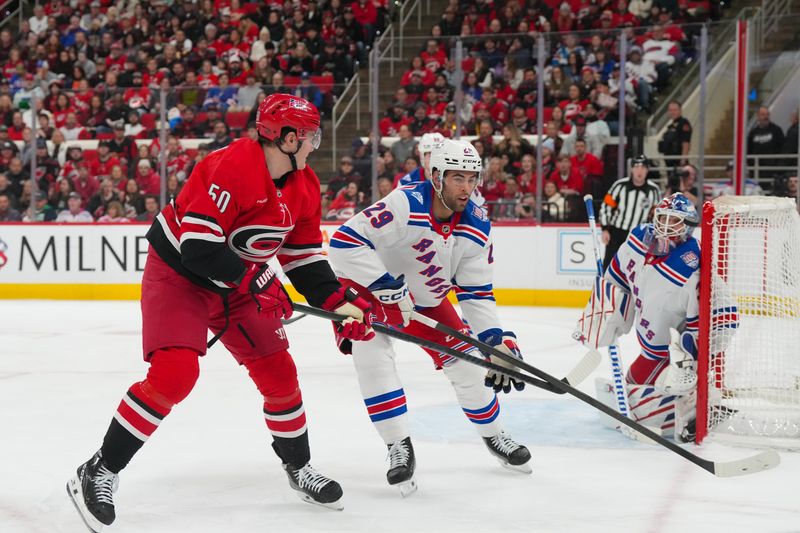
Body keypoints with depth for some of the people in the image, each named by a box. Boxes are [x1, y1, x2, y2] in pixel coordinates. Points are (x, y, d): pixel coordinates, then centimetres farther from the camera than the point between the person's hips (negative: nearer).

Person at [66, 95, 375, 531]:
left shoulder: (304, 186, 0)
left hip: (240, 284, 8)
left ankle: (299, 469, 29)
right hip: (178, 275, -8)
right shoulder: (232, 167, -28)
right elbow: (197, 243, -32)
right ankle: (98, 473, -10)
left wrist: (338, 302, -4)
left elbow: (304, 255, 8)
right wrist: (254, 281, -23)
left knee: (279, 373, 7)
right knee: (174, 373, -22)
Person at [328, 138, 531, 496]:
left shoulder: (477, 228, -15)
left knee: (466, 362, 2)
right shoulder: (405, 205, -34)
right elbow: (345, 241, -39)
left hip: (427, 299, 5)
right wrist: (385, 285, -39)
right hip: (369, 290, -5)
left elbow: (476, 292, -8)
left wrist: (496, 339, -20)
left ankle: (494, 436, 27)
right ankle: (399, 448, -14)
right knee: (372, 355, -26)